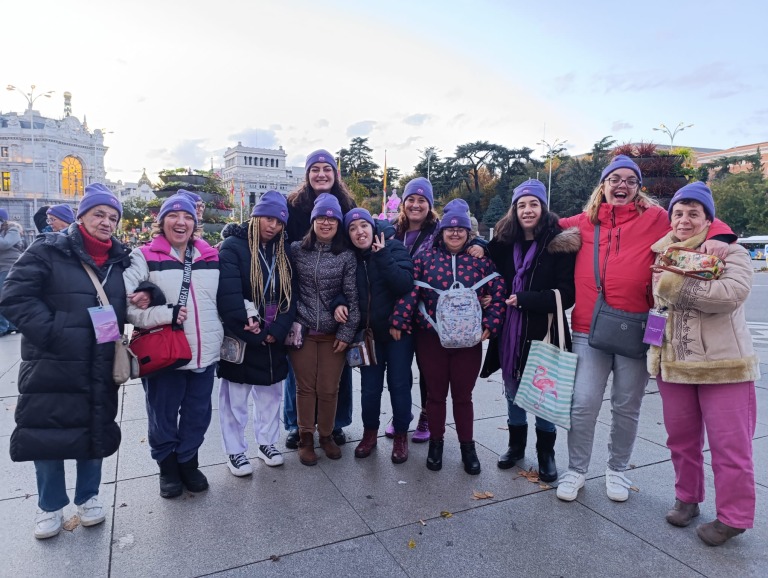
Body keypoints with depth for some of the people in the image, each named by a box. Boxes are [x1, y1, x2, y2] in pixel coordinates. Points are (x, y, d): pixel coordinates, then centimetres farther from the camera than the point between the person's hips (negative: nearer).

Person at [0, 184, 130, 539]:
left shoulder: (120, 260, 7)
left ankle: (88, 496, 35)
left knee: (95, 429, 13)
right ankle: (50, 505, 29)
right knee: (46, 431, 6)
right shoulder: (48, 250, -6)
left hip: (100, 368, 4)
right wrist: (52, 333, -19)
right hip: (51, 365, -3)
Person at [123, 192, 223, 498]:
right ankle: (168, 467, 36)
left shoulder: (211, 256, 7)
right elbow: (125, 304, -13)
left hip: (204, 353, 3)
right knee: (163, 416, 14)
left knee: (198, 415, 16)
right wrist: (165, 314, -22)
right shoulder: (144, 257, -5)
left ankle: (188, 462, 38)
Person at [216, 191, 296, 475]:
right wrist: (252, 333, -20)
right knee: (235, 399, 8)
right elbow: (228, 295, -20)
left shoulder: (283, 252, 8)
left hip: (273, 340, 5)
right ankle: (235, 451, 24)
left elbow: (290, 295, 2)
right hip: (240, 340, -5)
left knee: (270, 395, 16)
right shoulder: (233, 246, -10)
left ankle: (267, 443, 33)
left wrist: (276, 331, -12)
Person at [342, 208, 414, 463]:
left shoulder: (394, 248, -9)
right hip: (368, 332, 3)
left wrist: (382, 256, -24)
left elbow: (404, 284, -22)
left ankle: (401, 435, 25)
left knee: (399, 384, 7)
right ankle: (370, 432, 31)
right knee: (369, 387, 10)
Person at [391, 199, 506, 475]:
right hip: (430, 338, 0)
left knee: (463, 395, 11)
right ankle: (435, 443, 30)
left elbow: (498, 293, 2)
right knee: (435, 393, 12)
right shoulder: (426, 257, 0)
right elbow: (410, 290, -5)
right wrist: (398, 321, -11)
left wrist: (490, 324, -7)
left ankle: (467, 446, 28)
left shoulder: (481, 260, 2)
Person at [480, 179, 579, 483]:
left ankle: (546, 453, 27)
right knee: (513, 392, 15)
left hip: (543, 332, -4)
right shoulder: (504, 243, 5)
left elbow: (566, 294, -12)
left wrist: (524, 299, -17)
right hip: (510, 331, 4)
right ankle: (516, 445, 34)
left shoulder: (559, 244, -8)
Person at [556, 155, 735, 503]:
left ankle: (617, 469, 33)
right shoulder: (584, 222, 8)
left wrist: (719, 236, -19)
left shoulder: (655, 218, 2)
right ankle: (576, 470, 21)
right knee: (584, 405, 2)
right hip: (588, 329, 1)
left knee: (627, 407, 12)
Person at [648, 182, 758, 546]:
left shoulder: (729, 252, -4)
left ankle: (732, 516, 18)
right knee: (681, 439, 15)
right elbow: (655, 299, 6)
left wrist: (675, 285, -20)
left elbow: (733, 292, -22)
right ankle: (687, 497, 33)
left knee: (729, 445, 3)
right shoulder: (661, 256, 10)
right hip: (672, 364, 4)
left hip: (723, 365, -4)